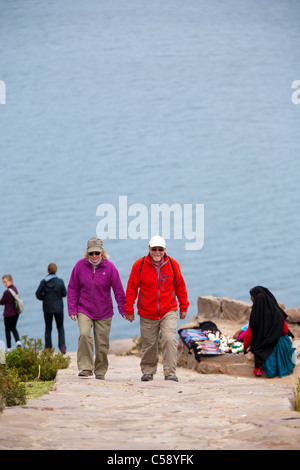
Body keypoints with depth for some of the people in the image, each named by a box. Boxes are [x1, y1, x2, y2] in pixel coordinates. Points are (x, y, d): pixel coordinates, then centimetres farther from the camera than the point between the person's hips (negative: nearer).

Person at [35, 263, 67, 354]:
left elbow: (38, 294, -7)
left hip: (47, 308, 0)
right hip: (58, 308, 0)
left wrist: (45, 298, 10)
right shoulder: (60, 281, -9)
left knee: (48, 328, 11)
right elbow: (64, 293, -1)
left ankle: (48, 348, 10)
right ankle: (62, 347, -1)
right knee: (60, 327, 12)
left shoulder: (43, 282, -7)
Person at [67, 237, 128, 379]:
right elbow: (72, 289, 3)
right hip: (84, 310, 0)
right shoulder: (80, 265, -4)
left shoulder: (109, 267, -6)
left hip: (104, 312, 0)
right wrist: (72, 309, -2)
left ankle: (100, 371, 19)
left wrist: (123, 309, -2)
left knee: (102, 343, 4)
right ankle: (85, 368, -17)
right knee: (84, 334, -23)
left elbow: (118, 290, -1)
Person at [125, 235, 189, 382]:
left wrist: (183, 307, 14)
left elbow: (180, 286, 11)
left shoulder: (172, 264, 1)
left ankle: (170, 373, -12)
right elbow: (131, 288, 1)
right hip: (147, 314, 0)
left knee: (169, 339, -16)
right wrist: (129, 310, 2)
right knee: (149, 344, 8)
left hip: (169, 312, 0)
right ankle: (147, 372, 27)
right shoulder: (140, 265, -4)